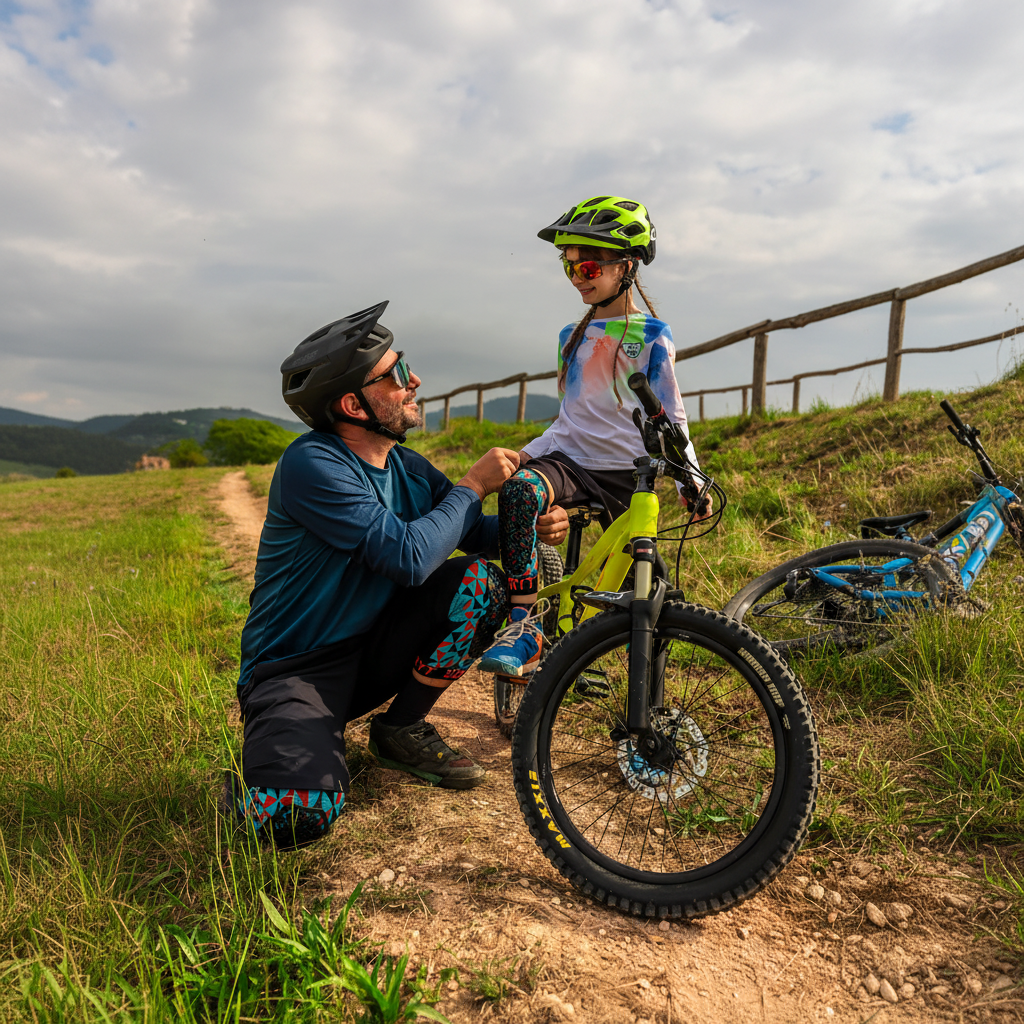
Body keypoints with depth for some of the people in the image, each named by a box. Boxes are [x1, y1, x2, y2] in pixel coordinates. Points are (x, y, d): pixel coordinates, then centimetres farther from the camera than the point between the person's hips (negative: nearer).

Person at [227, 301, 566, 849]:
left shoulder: (408, 469, 2)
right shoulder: (312, 464, -22)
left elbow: (476, 533, 10)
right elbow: (408, 557, -29)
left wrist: (527, 527, -12)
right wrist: (472, 485, -16)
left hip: (371, 652, 7)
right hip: (296, 668, -7)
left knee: (481, 581, -13)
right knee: (301, 816, -32)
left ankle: (403, 729, 4)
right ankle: (253, 779, 7)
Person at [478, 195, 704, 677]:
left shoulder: (651, 337, 1)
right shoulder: (572, 336, 16)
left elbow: (670, 419, 1)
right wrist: (528, 451, 3)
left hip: (627, 473, -2)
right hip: (570, 458, 3)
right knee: (517, 488, -32)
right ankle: (523, 624, -31)